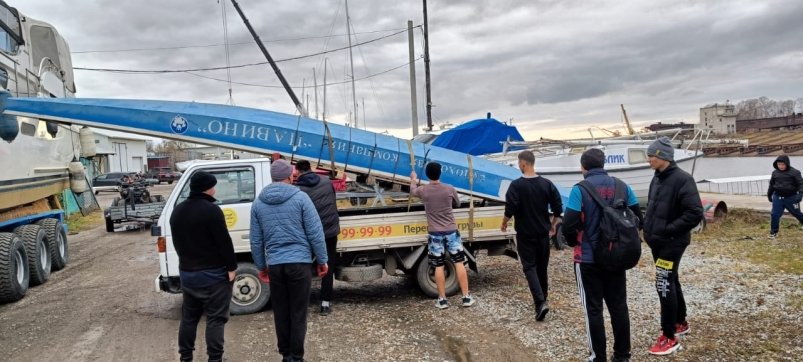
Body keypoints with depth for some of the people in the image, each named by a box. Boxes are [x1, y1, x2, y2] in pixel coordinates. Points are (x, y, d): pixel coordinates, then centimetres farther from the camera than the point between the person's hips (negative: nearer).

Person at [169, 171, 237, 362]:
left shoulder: (177, 211, 10)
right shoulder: (211, 210, -17)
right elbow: (224, 242, -17)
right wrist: (231, 267, -11)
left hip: (186, 272, 8)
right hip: (213, 273, -7)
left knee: (188, 317, 17)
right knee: (215, 319, -1)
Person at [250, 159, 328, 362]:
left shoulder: (258, 203, 7)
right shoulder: (300, 197, -5)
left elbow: (256, 240, 11)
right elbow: (315, 232, -7)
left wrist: (261, 267, 20)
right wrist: (322, 260, 1)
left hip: (274, 265, 3)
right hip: (300, 262, -3)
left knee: (281, 312, 13)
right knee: (298, 313, 4)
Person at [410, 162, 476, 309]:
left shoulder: (423, 190, -3)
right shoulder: (449, 189, -4)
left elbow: (412, 191, 23)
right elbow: (457, 204, 15)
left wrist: (413, 180, 43)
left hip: (435, 233, 0)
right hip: (451, 231, 0)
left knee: (439, 266, 6)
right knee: (459, 263, 6)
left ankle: (442, 300, 9)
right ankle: (466, 297, 7)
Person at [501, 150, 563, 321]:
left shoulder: (516, 185, -15)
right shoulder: (546, 184, 0)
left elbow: (510, 210, -18)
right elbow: (558, 208, 0)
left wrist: (504, 223, 1)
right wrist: (552, 225, 16)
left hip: (525, 234, -4)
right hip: (543, 233, 5)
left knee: (529, 267, 0)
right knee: (542, 266, 18)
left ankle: (540, 302, -15)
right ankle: (543, 298, 31)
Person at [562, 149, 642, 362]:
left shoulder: (580, 190, -14)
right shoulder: (622, 187, 2)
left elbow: (569, 225, -18)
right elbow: (637, 219, 4)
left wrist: (574, 243, 2)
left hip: (588, 259, -4)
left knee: (593, 309, 5)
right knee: (619, 307, 14)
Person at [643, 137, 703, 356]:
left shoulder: (682, 179, -17)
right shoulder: (657, 178, 9)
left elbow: (695, 213, -23)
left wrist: (669, 229, -20)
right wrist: (648, 229, 7)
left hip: (672, 243, -8)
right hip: (657, 242, 8)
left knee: (664, 286, -7)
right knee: (671, 282, 19)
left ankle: (669, 338, 2)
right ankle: (680, 323, 36)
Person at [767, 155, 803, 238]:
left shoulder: (794, 172, -9)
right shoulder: (775, 173, 5)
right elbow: (771, 184, 17)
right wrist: (769, 195, 24)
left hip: (791, 198, -3)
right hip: (777, 198, 3)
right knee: (775, 215, -1)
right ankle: (773, 232, 11)